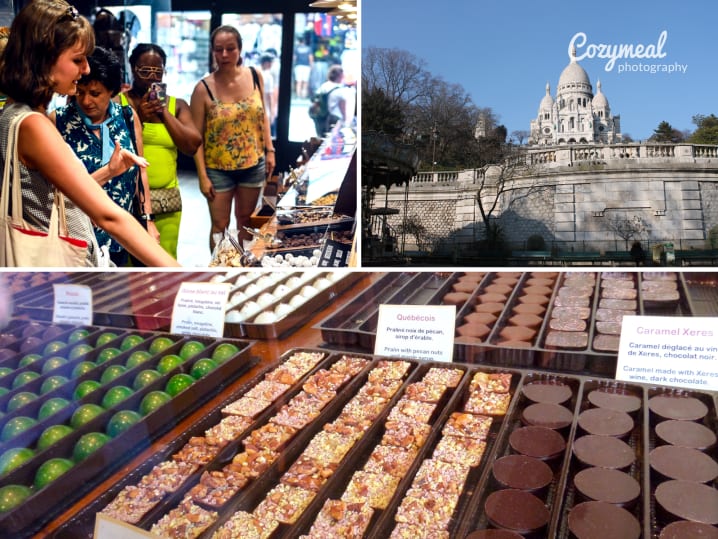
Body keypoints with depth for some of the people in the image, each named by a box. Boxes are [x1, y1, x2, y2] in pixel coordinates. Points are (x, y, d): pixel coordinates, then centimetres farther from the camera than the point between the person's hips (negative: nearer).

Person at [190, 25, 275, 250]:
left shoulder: (255, 76, -4)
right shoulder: (203, 89, -14)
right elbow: (196, 136, -10)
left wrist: (269, 150, 3)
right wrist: (203, 176, -13)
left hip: (253, 164, 3)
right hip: (219, 169, -3)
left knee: (246, 220, 18)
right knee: (220, 225, 8)